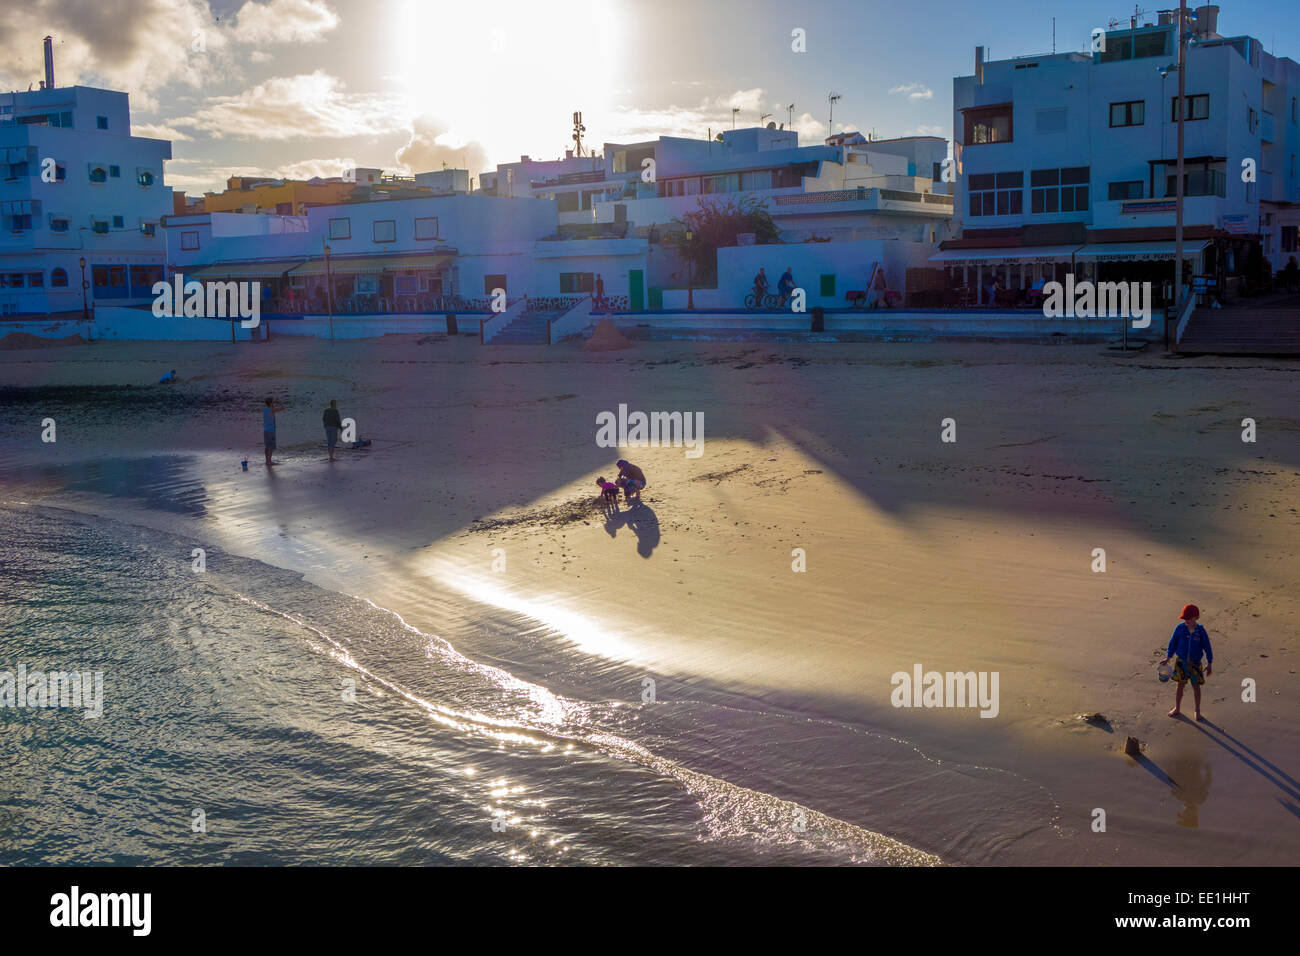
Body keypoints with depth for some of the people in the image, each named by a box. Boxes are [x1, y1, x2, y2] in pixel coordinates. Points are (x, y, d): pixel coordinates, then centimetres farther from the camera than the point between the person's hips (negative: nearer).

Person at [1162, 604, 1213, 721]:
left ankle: (1197, 711, 25)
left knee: (1196, 686, 10)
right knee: (1180, 685, 9)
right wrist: (1167, 658, 5)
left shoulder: (1200, 631, -12)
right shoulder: (1180, 628, -8)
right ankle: (1177, 709, 24)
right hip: (1181, 662, 1)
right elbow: (1173, 643, 2)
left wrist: (1209, 664, 0)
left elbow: (1207, 648, -2)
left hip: (1195, 663, -1)